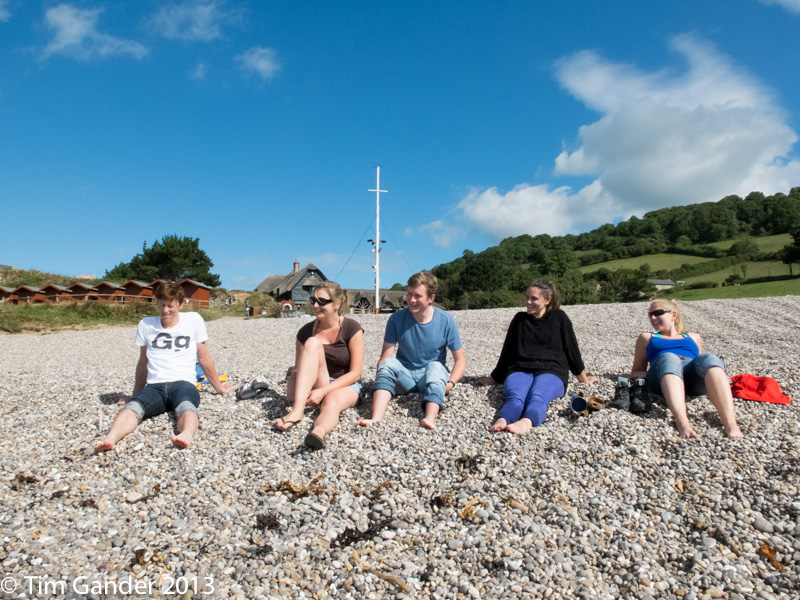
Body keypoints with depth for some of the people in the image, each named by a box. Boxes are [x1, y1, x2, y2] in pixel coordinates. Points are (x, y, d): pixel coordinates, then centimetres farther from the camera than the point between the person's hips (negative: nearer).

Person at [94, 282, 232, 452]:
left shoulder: (193, 320, 12)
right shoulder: (146, 324, 18)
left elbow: (204, 358, 19)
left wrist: (219, 387, 24)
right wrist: (135, 394, 33)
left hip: (183, 383, -2)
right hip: (154, 386, 2)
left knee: (186, 408, -39)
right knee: (132, 407, -34)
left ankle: (186, 434, -67)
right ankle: (110, 438, -59)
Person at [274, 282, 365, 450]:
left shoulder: (351, 328, -10)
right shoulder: (306, 331, -1)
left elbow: (355, 373, -13)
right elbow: (297, 368, 4)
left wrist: (323, 391, -23)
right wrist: (292, 386, -19)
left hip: (346, 386, -2)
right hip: (316, 386, 2)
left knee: (332, 401, -39)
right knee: (312, 343, -25)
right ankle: (297, 410, -41)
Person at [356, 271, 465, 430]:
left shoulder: (446, 320, -7)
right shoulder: (397, 319, -6)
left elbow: (460, 360, -3)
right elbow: (384, 357, -8)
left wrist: (451, 382, -21)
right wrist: (381, 379, -27)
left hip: (434, 375, -1)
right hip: (405, 378, 1)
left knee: (435, 366, -33)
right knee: (388, 363, -28)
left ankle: (430, 419, -57)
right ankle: (376, 418, -47)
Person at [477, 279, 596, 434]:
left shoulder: (559, 318, 15)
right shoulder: (519, 319, 20)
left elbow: (572, 350, 20)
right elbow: (507, 352, 26)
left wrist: (583, 379, 26)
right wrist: (493, 379, 31)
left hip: (551, 371, -1)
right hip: (520, 370, 2)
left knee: (537, 397, -38)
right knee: (515, 397, -35)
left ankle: (527, 422, -68)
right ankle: (502, 421, -66)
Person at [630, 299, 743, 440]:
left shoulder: (693, 338, 36)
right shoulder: (647, 338, 32)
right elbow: (636, 372, 28)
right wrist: (648, 375, 4)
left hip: (693, 376, 2)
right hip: (664, 379, -2)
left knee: (709, 358, -32)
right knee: (668, 358, -36)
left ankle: (730, 422, -51)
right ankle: (682, 422, -59)